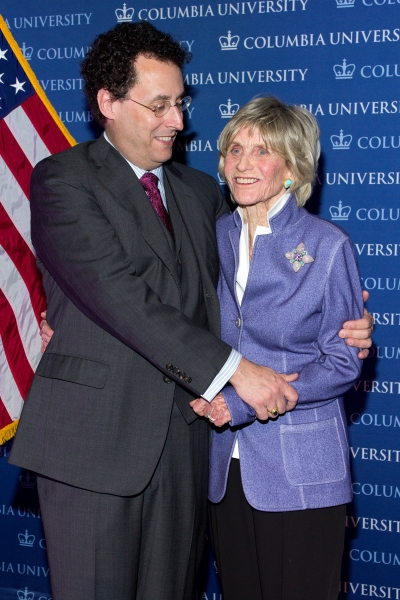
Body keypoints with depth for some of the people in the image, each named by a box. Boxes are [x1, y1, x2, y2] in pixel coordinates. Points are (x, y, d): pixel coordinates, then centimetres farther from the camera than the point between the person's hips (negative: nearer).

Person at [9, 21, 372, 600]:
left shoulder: (200, 190, 17)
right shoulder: (63, 178, -4)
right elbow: (119, 294, -17)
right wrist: (233, 369, -21)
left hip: (183, 438, 5)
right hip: (94, 439, -5)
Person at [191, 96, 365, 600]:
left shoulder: (327, 245, -8)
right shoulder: (216, 236, 5)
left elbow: (343, 363, -8)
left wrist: (244, 401, -17)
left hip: (300, 472, -4)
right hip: (226, 463, 4)